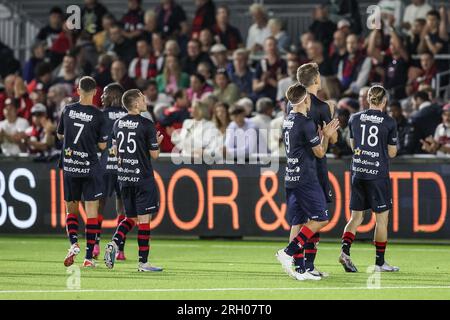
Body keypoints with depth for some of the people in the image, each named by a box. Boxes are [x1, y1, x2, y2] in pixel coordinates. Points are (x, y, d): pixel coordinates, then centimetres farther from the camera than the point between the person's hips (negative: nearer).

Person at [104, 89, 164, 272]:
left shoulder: (118, 124, 7)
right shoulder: (146, 125, -11)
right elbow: (154, 155, -7)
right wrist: (157, 143, 12)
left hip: (124, 178, 6)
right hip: (143, 178, -6)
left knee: (131, 218, 18)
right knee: (144, 219, -1)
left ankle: (114, 243, -5)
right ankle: (143, 262, 0)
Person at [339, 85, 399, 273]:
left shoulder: (355, 119, 6)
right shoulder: (389, 122, -5)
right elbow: (392, 153, 1)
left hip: (358, 171, 4)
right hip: (378, 173, -4)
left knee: (356, 217, 10)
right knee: (382, 218, 6)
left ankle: (345, 250, -11)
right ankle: (380, 262, 9)